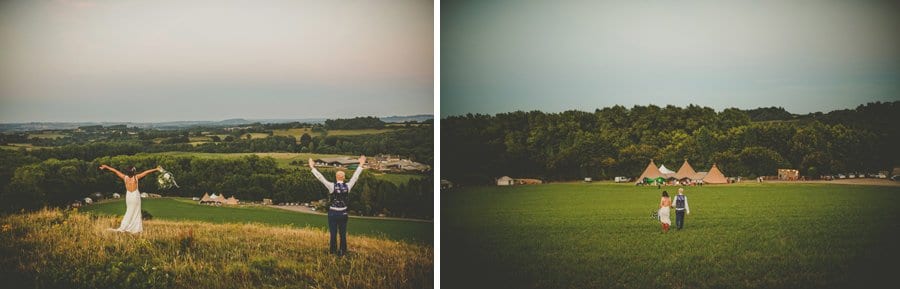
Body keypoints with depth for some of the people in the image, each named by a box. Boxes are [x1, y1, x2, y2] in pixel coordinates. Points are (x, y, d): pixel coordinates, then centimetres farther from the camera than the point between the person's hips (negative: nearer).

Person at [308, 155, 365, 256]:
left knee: (333, 234, 5)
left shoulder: (332, 186, -14)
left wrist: (312, 167, -7)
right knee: (343, 234, 10)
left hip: (333, 213, -2)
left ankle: (332, 252, 14)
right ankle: (343, 251, 16)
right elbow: (355, 176, 3)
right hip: (343, 213, 2)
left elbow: (321, 177, -13)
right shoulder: (347, 186, -7)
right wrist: (361, 165, 12)